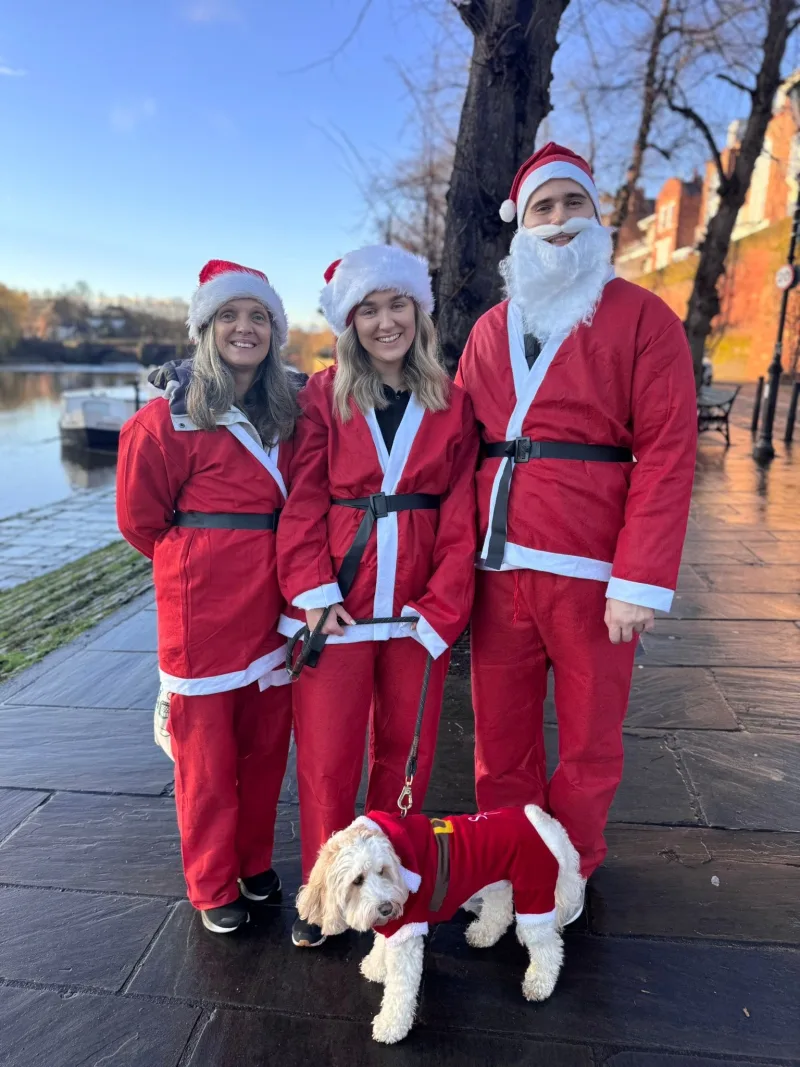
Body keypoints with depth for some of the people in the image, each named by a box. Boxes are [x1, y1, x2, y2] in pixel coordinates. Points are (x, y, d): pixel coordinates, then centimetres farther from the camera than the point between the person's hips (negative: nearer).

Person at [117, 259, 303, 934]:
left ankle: (256, 864, 35)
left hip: (274, 600, 5)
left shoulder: (290, 411, 5)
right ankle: (214, 888, 27)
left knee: (266, 742, 14)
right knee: (207, 751, 7)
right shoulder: (170, 417, -9)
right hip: (205, 603, -4)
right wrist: (198, 562, 9)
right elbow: (141, 518, 0)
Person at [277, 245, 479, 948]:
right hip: (336, 599, -1)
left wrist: (441, 607, -8)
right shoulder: (324, 397, 1)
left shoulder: (453, 404, 4)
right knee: (327, 758, 6)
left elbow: (460, 516, 0)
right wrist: (314, 592, -13)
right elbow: (303, 502, -3)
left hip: (419, 605, 2)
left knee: (405, 753, 13)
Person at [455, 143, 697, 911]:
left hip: (592, 570, -3)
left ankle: (569, 872, 33)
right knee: (500, 732, 12)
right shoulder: (489, 329, 13)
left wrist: (641, 581, -15)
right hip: (499, 567, 4)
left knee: (589, 738, 10)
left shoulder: (642, 318, 0)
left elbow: (667, 455, -8)